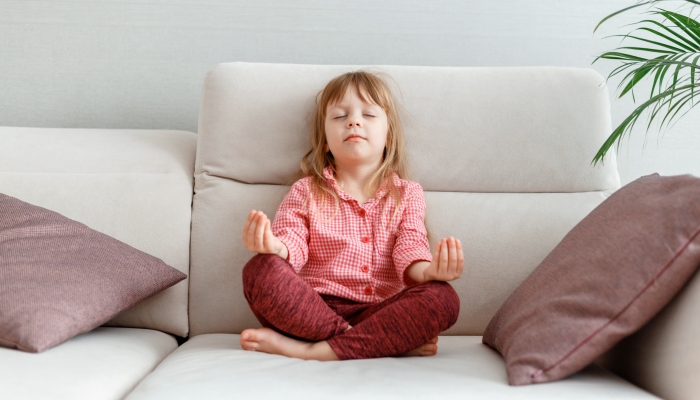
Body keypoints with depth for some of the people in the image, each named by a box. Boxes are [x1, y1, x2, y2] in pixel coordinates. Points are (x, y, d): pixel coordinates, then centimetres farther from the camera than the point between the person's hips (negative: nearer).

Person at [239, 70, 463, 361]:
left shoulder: (406, 194, 14)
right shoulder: (306, 191, 12)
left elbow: (410, 246, 0)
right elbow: (292, 244, -1)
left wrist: (427, 269, -24)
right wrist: (275, 247, -27)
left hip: (379, 312, 1)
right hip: (314, 309, 0)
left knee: (442, 297, -26)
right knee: (259, 271, -28)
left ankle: (311, 351, -28)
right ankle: (393, 342, -29)